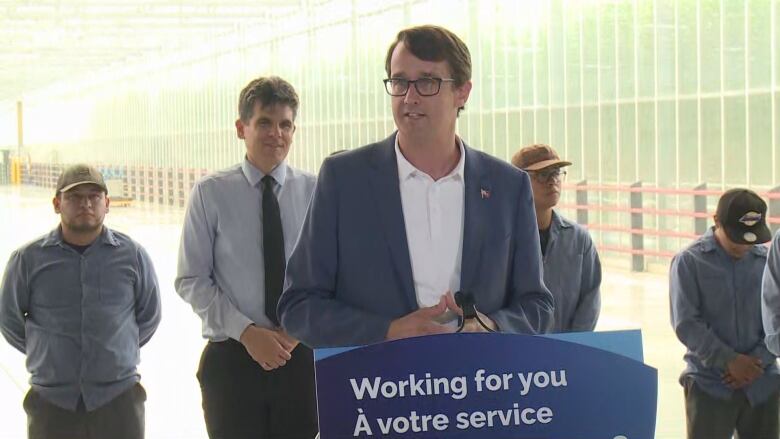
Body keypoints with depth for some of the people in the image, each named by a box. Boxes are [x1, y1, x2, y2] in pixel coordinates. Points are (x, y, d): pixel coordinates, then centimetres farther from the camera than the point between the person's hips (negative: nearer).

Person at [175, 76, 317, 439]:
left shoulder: (314, 192, 1)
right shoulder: (211, 194, -3)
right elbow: (191, 280, -3)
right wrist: (247, 332, -13)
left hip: (302, 356, 1)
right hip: (232, 358, -1)